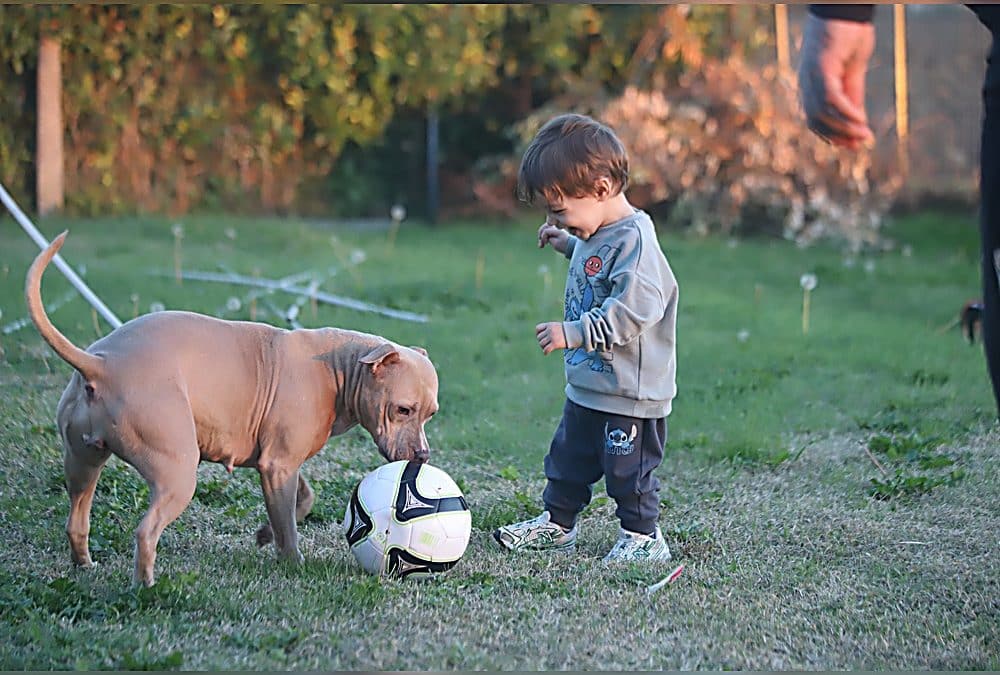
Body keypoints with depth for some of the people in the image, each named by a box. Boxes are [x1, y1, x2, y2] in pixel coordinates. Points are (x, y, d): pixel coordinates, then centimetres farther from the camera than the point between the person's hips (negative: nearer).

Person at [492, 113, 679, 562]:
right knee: (568, 458, 20)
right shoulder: (596, 236, 6)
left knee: (628, 467, 2)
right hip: (587, 387, 10)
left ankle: (643, 537, 17)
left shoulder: (633, 240, -24)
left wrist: (574, 332, -32)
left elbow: (631, 310, -32)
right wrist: (569, 244, 16)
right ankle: (557, 523, 34)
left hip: (630, 394, -10)